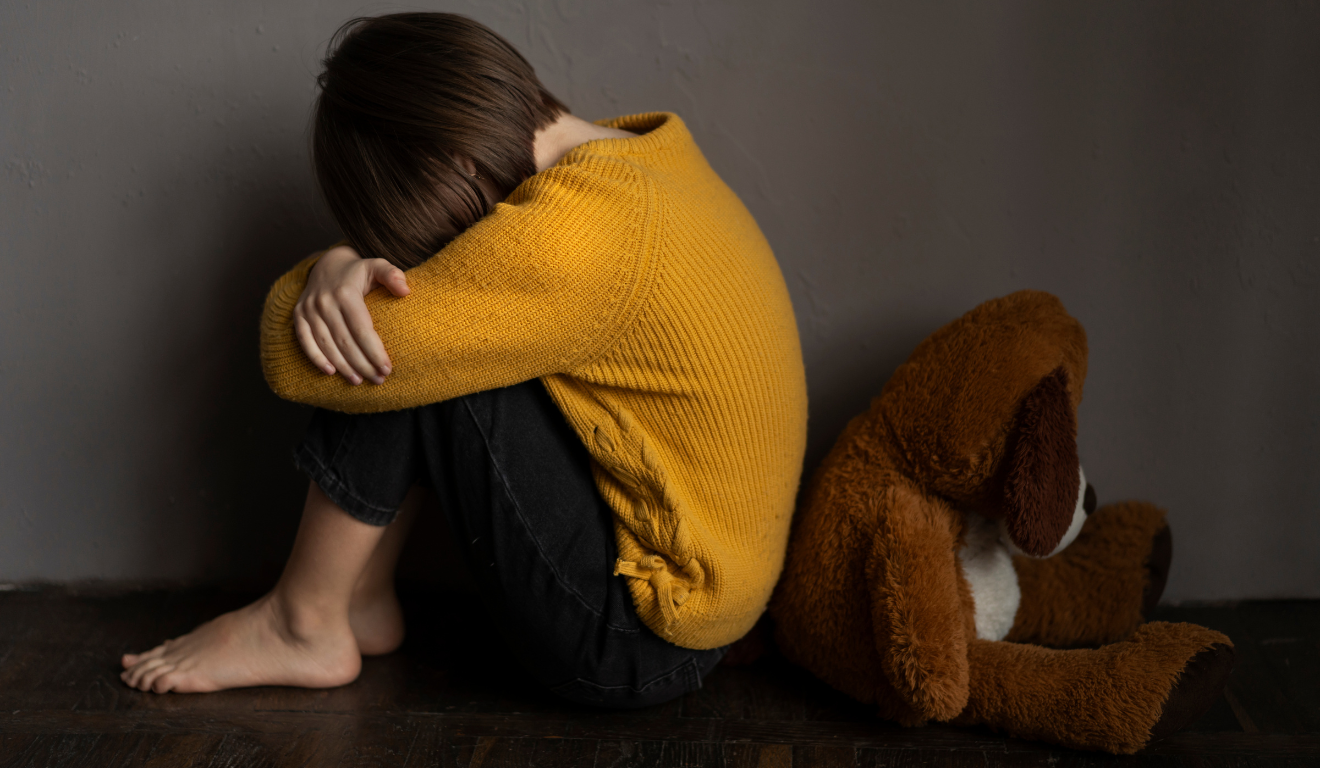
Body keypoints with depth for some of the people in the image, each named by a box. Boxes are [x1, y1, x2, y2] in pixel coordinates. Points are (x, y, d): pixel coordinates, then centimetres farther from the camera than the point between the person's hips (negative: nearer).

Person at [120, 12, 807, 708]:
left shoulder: (570, 237, -27)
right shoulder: (645, 150, 3)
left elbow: (294, 364, -23)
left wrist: (303, 284, -1)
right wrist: (340, 266, -12)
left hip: (637, 645, -9)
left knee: (391, 354, -14)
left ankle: (303, 627, 3)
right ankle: (361, 602, 15)